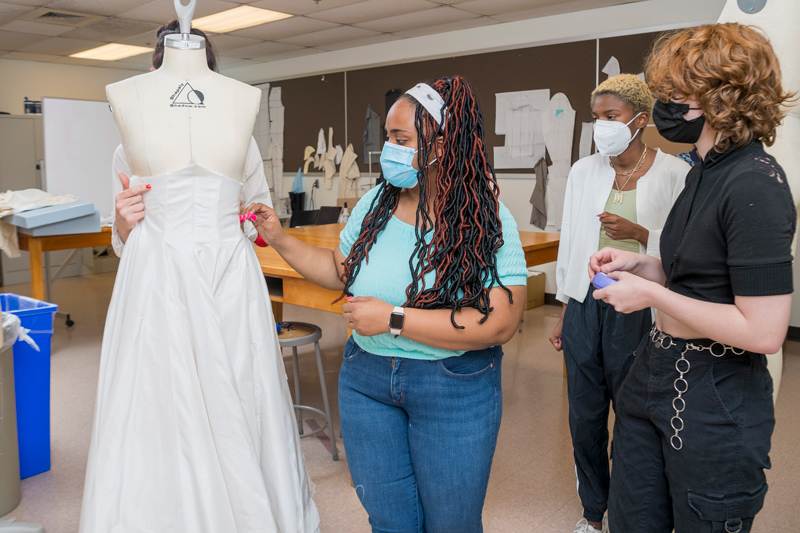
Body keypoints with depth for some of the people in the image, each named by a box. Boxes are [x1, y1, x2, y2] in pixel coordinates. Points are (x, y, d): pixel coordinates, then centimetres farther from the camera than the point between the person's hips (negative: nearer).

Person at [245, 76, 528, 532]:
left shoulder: (487, 221, -15)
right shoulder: (376, 204, 0)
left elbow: (500, 323, -22)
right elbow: (341, 272, 13)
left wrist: (393, 319, -24)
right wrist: (280, 239, 3)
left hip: (454, 389, -3)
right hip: (367, 379, 4)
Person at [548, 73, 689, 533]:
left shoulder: (674, 174, -6)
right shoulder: (583, 172, 5)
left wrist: (640, 234, -20)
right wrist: (564, 313, 12)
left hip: (637, 310, -3)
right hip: (585, 305, 4)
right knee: (585, 417, 12)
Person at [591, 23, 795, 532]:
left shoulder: (755, 185, -21)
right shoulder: (707, 172, 8)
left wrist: (650, 293, -18)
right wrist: (638, 264, 5)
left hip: (714, 408, -8)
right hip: (655, 377, 8)